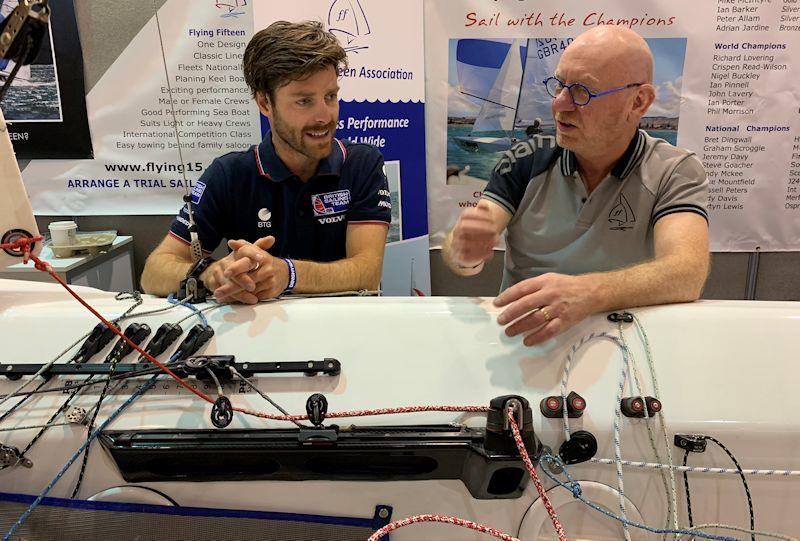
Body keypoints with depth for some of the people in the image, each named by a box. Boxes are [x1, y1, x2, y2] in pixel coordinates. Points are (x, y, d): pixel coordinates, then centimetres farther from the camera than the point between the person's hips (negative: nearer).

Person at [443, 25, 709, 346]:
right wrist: (464, 253, -33)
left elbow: (688, 273, -23)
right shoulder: (526, 161, -2)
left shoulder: (675, 173, -6)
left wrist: (588, 293, -41)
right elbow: (459, 254, -9)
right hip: (519, 336, 2)